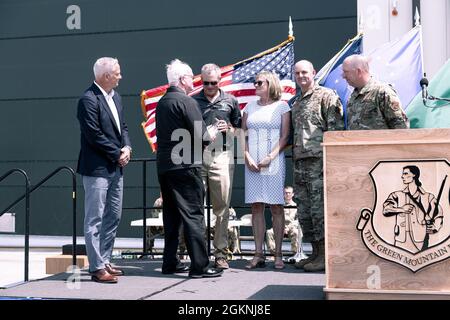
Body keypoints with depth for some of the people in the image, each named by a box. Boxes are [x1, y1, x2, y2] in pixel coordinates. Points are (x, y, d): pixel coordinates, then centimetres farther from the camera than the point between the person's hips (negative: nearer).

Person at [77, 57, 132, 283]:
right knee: (95, 220, -2)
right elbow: (95, 135, -18)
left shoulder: (115, 97, 13)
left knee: (113, 218, 14)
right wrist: (118, 154, -12)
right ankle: (97, 268, 3)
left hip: (116, 168, 9)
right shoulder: (89, 100, -14)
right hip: (97, 169, -9)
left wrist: (127, 147, -1)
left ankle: (105, 261, 25)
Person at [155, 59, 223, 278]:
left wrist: (210, 130, 17)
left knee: (171, 215, 13)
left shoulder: (162, 102, 14)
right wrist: (212, 133, 7)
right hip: (185, 167, -8)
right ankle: (199, 266, -4)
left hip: (164, 165, 8)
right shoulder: (186, 102, -12)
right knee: (193, 215, -5)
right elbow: (201, 134, -16)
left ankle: (170, 262, 18)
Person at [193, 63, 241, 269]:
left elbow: (240, 129, 18)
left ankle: (221, 253, 8)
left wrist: (228, 129, -2)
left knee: (222, 208, 1)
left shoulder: (230, 101, 14)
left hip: (222, 157, 0)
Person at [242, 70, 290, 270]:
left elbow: (284, 136, -1)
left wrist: (270, 157, -12)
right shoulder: (250, 107, 15)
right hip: (252, 163, 3)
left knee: (276, 207, -3)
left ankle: (278, 254, 2)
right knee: (256, 207, 2)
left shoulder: (282, 106, 5)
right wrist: (248, 157, -4)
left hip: (273, 162, -3)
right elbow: (243, 135, 12)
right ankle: (258, 255, 5)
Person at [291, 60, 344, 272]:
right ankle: (315, 253, 17)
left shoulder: (326, 96, -2)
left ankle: (325, 255, -2)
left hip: (319, 160, -8)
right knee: (304, 211, 9)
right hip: (299, 162, 8)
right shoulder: (295, 103, 22)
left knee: (320, 208, -9)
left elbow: (336, 128, -9)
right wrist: (294, 157, 17)